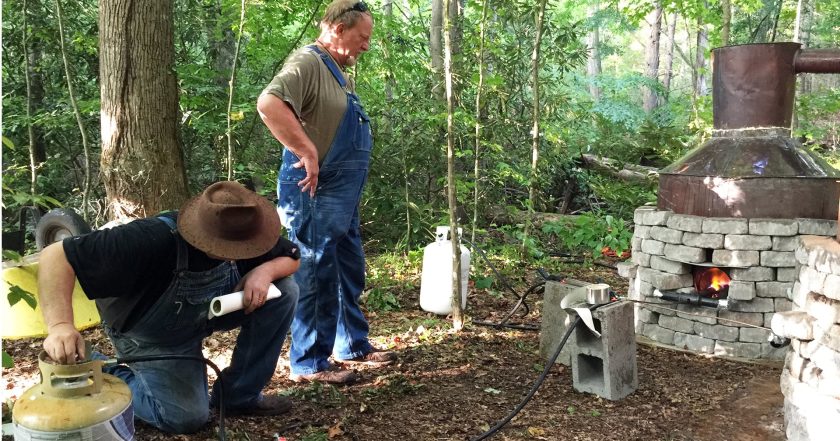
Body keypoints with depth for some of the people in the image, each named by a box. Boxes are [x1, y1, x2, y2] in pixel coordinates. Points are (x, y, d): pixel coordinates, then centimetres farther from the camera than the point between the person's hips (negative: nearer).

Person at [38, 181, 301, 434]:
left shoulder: (238, 231, -22)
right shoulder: (150, 241, -40)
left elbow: (292, 257, -5)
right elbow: (55, 256, -40)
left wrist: (264, 271, -28)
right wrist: (60, 326, -55)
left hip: (208, 310, 5)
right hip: (151, 334, -5)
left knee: (284, 291, -14)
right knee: (186, 418, -14)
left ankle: (240, 395, -1)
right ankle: (108, 378, 12)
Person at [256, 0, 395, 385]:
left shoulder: (338, 71, 16)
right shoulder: (307, 62, -14)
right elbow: (269, 104, -31)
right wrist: (307, 153, -28)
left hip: (343, 194, 10)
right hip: (316, 195, -10)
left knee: (350, 273, 18)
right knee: (316, 278, -2)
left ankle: (352, 346, 33)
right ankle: (309, 364, 10)